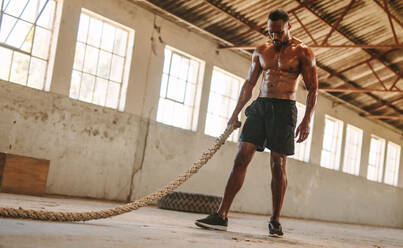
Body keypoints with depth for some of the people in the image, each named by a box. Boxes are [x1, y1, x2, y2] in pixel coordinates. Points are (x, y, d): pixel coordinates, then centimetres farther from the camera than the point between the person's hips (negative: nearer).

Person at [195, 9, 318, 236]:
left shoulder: (302, 52, 1)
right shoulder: (261, 51, 14)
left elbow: (313, 89, -2)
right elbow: (249, 83, 16)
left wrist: (307, 120, -13)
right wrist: (236, 114, 9)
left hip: (284, 109, -4)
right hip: (259, 106, 4)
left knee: (278, 166, -3)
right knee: (241, 158, -6)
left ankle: (275, 221, 10)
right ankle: (222, 216, -8)